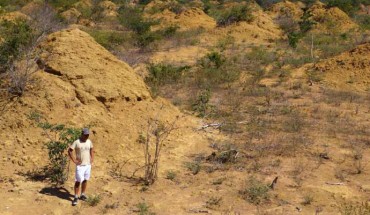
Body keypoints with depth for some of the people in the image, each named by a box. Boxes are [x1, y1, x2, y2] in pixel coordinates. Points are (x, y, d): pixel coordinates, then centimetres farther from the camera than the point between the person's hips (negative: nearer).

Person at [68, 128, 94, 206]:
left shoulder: (89, 142, 4)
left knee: (85, 180, 11)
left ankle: (82, 195, 25)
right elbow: (69, 151, -9)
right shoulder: (76, 142, -12)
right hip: (80, 165, -5)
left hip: (88, 164, 5)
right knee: (78, 181, -3)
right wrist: (74, 160, -12)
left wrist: (92, 158, 11)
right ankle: (76, 197, 5)